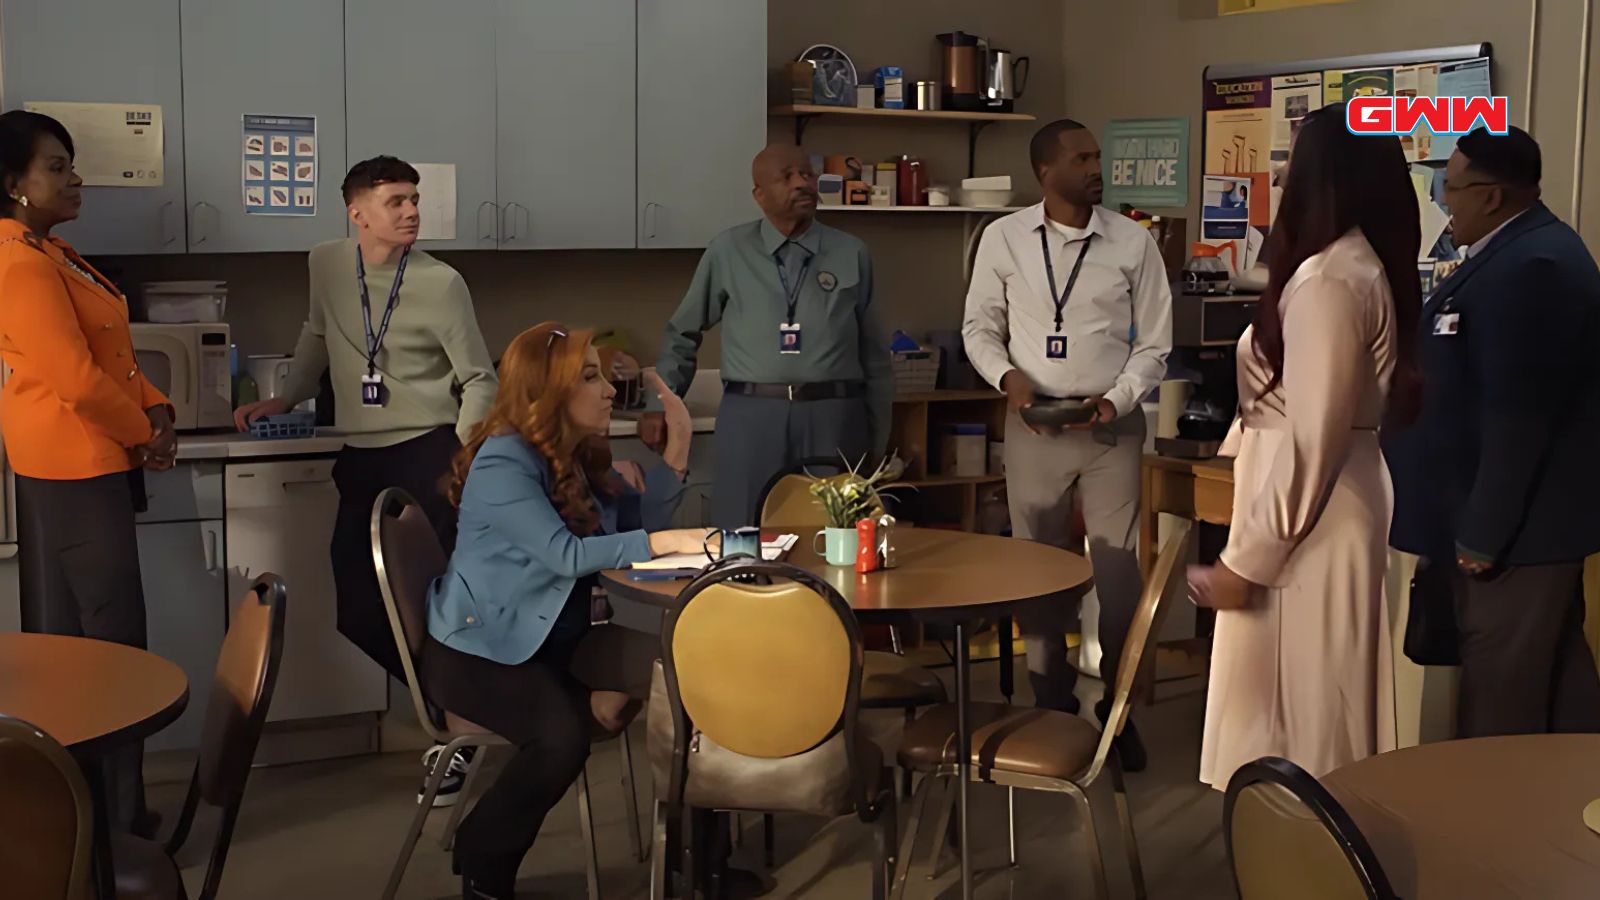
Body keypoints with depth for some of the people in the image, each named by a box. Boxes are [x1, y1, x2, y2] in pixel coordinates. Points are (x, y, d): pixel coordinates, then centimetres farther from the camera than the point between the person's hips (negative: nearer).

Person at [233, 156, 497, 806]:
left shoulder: (440, 282, -8)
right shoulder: (326, 264, 5)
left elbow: (479, 381, -3)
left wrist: (461, 460, -13)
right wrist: (283, 400, 25)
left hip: (427, 454, -5)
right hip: (361, 458, 5)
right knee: (359, 613, 3)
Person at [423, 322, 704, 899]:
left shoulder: (581, 457, 7)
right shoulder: (502, 462, -19)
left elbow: (637, 525, 4)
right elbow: (566, 555, -29)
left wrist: (678, 443, -5)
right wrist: (670, 542, -35)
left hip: (555, 643, 8)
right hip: (477, 649, -8)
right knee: (562, 736, -32)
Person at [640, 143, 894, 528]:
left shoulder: (852, 254, 7)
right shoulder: (728, 251, 6)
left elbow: (875, 355, 10)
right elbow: (682, 333, 14)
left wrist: (877, 443, 9)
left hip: (832, 417, 1)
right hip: (751, 418, 0)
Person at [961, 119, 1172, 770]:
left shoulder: (1133, 242, -1)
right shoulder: (1004, 238, 0)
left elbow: (1153, 344, 3)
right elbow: (979, 327, 7)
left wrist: (1118, 398, -11)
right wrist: (1006, 376, -11)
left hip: (1112, 425, -1)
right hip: (1033, 424, 1)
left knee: (1118, 572, 1)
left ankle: (1119, 709, 17)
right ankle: (1052, 706, 24)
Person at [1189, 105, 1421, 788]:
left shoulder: (1328, 281, -21)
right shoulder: (1365, 267, 10)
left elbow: (1310, 441, -23)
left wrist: (1247, 559, -18)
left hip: (1309, 518, -10)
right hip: (1336, 504, 10)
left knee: (1295, 705, 1)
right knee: (1319, 701, 17)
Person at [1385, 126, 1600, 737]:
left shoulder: (1528, 266, -21)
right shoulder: (1527, 251, 12)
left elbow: (1518, 416, -24)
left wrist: (1481, 534, -19)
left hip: (1512, 527, -10)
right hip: (1527, 519, 10)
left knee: (1500, 706, 0)